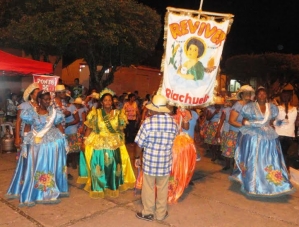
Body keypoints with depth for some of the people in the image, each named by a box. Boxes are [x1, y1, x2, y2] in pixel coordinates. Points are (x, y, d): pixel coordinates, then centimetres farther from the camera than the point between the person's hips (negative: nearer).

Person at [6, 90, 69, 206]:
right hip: (36, 144, -2)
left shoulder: (53, 112, 1)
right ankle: (32, 194, 16)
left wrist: (63, 140, 0)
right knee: (34, 168, 4)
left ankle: (50, 191, 24)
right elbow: (27, 128, 0)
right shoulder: (31, 112, -4)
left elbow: (59, 126, 4)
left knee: (52, 167, 8)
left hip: (52, 144, 2)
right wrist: (26, 143, -6)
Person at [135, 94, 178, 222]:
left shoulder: (148, 123, -16)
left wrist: (137, 157, 4)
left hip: (150, 160, -3)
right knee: (163, 188, 17)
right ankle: (161, 213, 31)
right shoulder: (173, 122, -5)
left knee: (148, 188, 14)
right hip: (165, 161, 3)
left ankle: (148, 213, 28)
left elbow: (139, 144, -11)